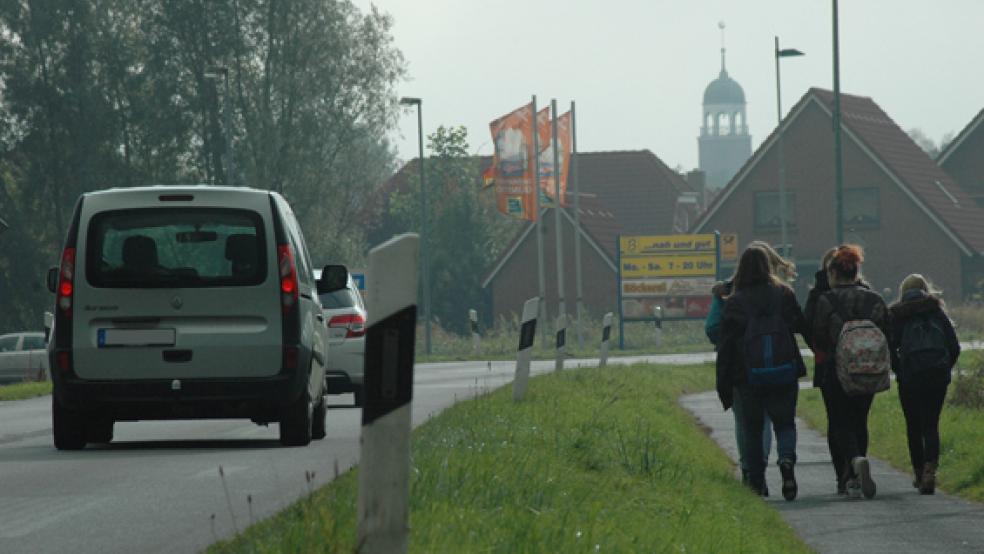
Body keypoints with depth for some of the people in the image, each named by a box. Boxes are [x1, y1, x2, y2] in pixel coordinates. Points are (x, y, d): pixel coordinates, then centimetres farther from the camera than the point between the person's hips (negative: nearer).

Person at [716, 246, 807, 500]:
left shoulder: (734, 302, -3)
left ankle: (756, 481, 13)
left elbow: (726, 345, -2)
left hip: (748, 376, -1)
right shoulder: (784, 294, 0)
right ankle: (787, 459, -22)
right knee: (784, 422, 8)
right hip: (784, 373, 1)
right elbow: (803, 327, 3)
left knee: (752, 428, 13)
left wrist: (724, 386, 2)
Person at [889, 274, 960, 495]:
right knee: (931, 425, 2)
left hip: (909, 379, -1)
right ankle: (930, 470, -20)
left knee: (913, 427, 14)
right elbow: (954, 346, 4)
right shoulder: (938, 313, 8)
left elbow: (890, 349, -4)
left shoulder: (897, 317, 3)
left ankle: (919, 473, 19)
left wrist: (898, 371, 10)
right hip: (938, 377, 1)